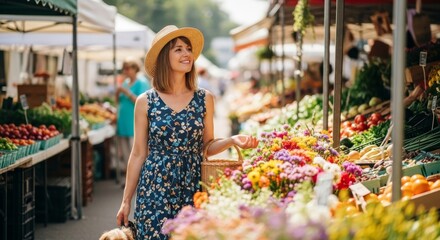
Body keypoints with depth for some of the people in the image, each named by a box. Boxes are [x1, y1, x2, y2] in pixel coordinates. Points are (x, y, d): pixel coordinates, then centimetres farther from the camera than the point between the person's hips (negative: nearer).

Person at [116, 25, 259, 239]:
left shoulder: (204, 99, 4)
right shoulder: (146, 101, -1)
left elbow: (206, 147, 11)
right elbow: (138, 154, 4)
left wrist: (232, 140, -9)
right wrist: (126, 200, 5)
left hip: (193, 189, 2)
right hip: (155, 189, -1)